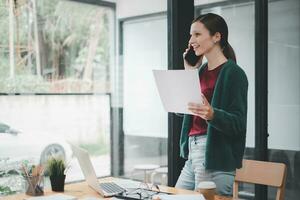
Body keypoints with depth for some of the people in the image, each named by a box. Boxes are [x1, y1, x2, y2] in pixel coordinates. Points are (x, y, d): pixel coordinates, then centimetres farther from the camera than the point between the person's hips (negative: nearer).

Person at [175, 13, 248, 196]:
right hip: (193, 153, 8)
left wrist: (212, 114, -33)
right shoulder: (202, 70, 13)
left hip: (216, 158, -8)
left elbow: (238, 123, -14)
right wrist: (189, 73, 9)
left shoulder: (233, 73, -10)